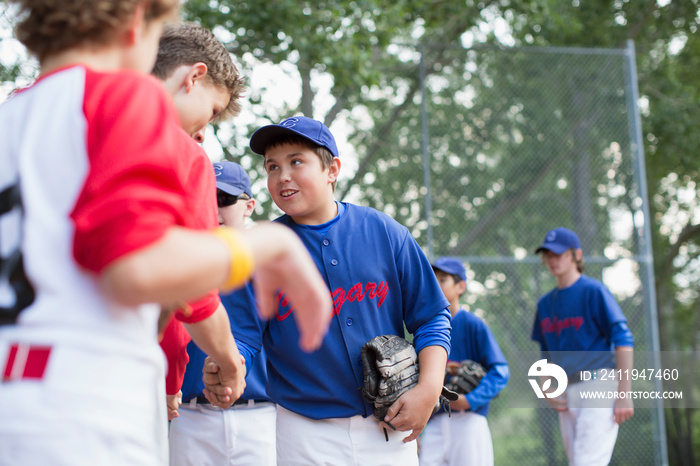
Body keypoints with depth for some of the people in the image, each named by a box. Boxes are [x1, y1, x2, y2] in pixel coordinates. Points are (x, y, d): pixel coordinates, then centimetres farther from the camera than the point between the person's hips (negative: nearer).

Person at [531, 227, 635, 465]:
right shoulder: (545, 303, 15)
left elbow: (624, 341, -9)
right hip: (566, 396, 7)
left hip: (599, 386, -7)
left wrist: (624, 394, -15)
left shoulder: (594, 290, -4)